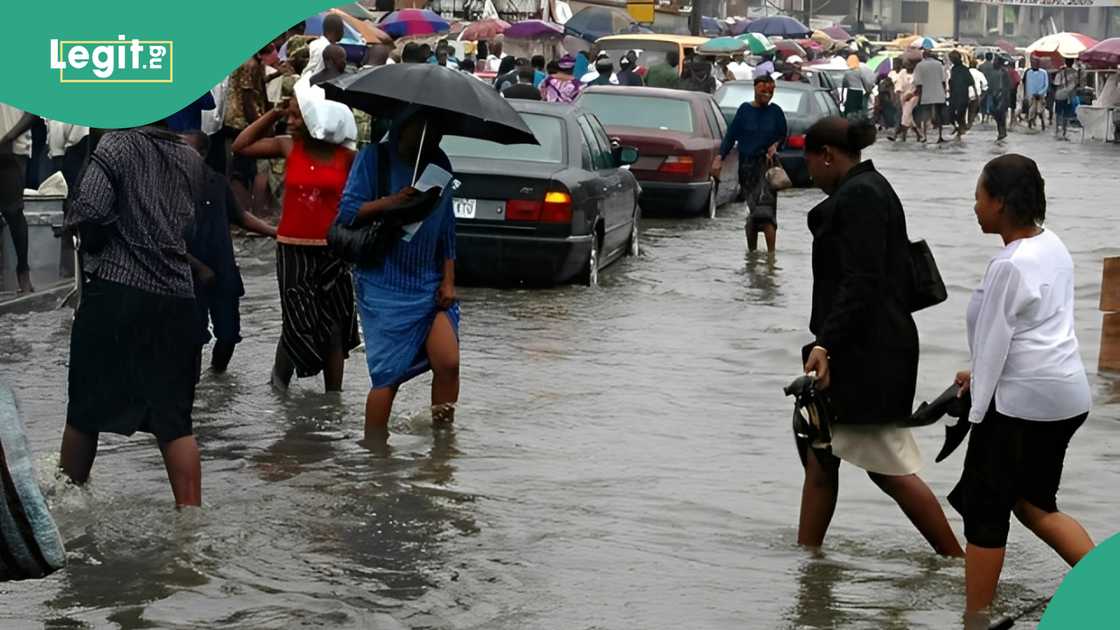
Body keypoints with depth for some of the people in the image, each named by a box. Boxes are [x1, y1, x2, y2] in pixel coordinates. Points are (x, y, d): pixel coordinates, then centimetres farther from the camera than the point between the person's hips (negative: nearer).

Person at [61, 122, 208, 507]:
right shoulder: (192, 159, 12)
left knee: (86, 407, 11)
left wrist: (93, 244, 2)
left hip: (116, 290, -4)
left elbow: (88, 212, -16)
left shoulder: (118, 144, -5)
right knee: (174, 417, 5)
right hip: (176, 298, 4)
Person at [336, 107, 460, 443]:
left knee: (448, 362, -11)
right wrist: (390, 201, -21)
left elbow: (447, 229, 15)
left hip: (430, 283, 4)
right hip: (385, 286, -4)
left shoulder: (439, 164, 11)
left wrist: (448, 280, 8)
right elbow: (347, 211, -6)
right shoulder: (374, 158, -2)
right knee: (388, 372, -5)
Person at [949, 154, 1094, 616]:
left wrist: (977, 412, -6)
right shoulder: (1052, 245, 9)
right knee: (1033, 504, 19)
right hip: (1067, 394, 9)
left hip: (1023, 402, -9)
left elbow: (994, 343, -13)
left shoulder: (1009, 266, -18)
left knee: (985, 509, 3)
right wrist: (979, 375, 18)